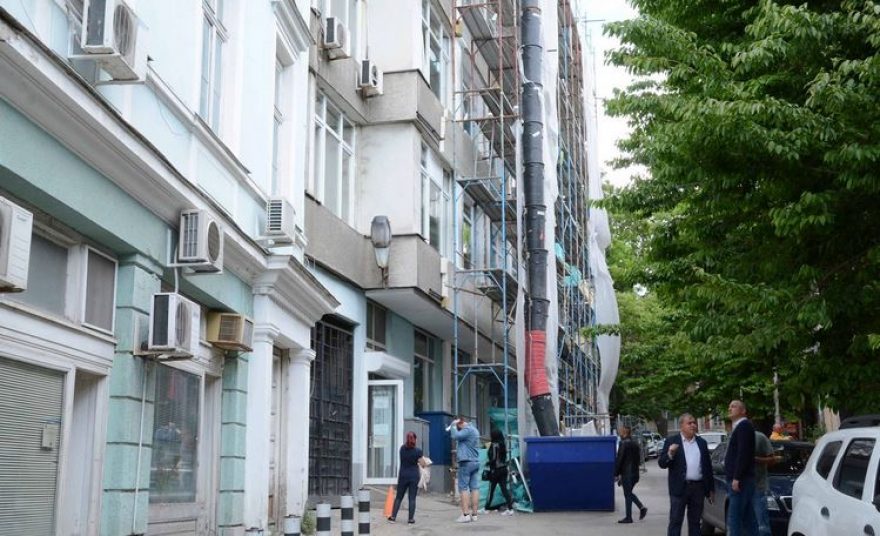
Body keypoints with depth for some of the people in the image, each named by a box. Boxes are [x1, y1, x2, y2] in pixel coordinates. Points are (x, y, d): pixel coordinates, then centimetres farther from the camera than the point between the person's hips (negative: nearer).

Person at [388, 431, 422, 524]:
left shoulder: (402, 448, -2)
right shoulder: (418, 451, -10)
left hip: (403, 475, 2)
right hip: (414, 476, -2)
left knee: (399, 497, 12)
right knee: (412, 498, 3)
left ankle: (393, 517, 12)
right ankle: (411, 518, 4)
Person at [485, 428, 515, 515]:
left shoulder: (494, 445, -12)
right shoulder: (503, 444, 8)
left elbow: (493, 459, -15)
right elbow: (505, 458, 10)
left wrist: (491, 470, -12)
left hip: (496, 470, -6)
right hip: (504, 469, 6)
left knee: (491, 489, 5)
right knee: (504, 488, 4)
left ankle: (487, 508, 15)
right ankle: (510, 508, -4)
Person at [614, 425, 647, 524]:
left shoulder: (623, 444, -14)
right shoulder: (635, 445, 10)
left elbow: (619, 460, -14)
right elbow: (639, 460, 15)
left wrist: (616, 474, -8)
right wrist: (635, 469, 19)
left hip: (626, 473, -7)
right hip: (635, 473, 8)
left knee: (627, 495, -1)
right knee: (629, 493, 19)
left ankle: (628, 517, 3)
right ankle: (642, 507, 4)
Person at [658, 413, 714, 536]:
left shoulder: (702, 442, 12)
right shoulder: (672, 441, -1)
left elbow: (708, 466, 14)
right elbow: (661, 463, -5)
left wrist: (711, 489, 12)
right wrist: (670, 454, -25)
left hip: (698, 488, 4)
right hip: (679, 488, -4)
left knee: (695, 522, 10)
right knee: (675, 521, -2)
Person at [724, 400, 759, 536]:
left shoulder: (744, 425, -10)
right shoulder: (739, 427, 21)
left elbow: (743, 453, -20)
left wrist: (736, 478, -23)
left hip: (740, 479, -10)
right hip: (741, 479, 10)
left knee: (734, 519, -11)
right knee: (748, 519, 10)